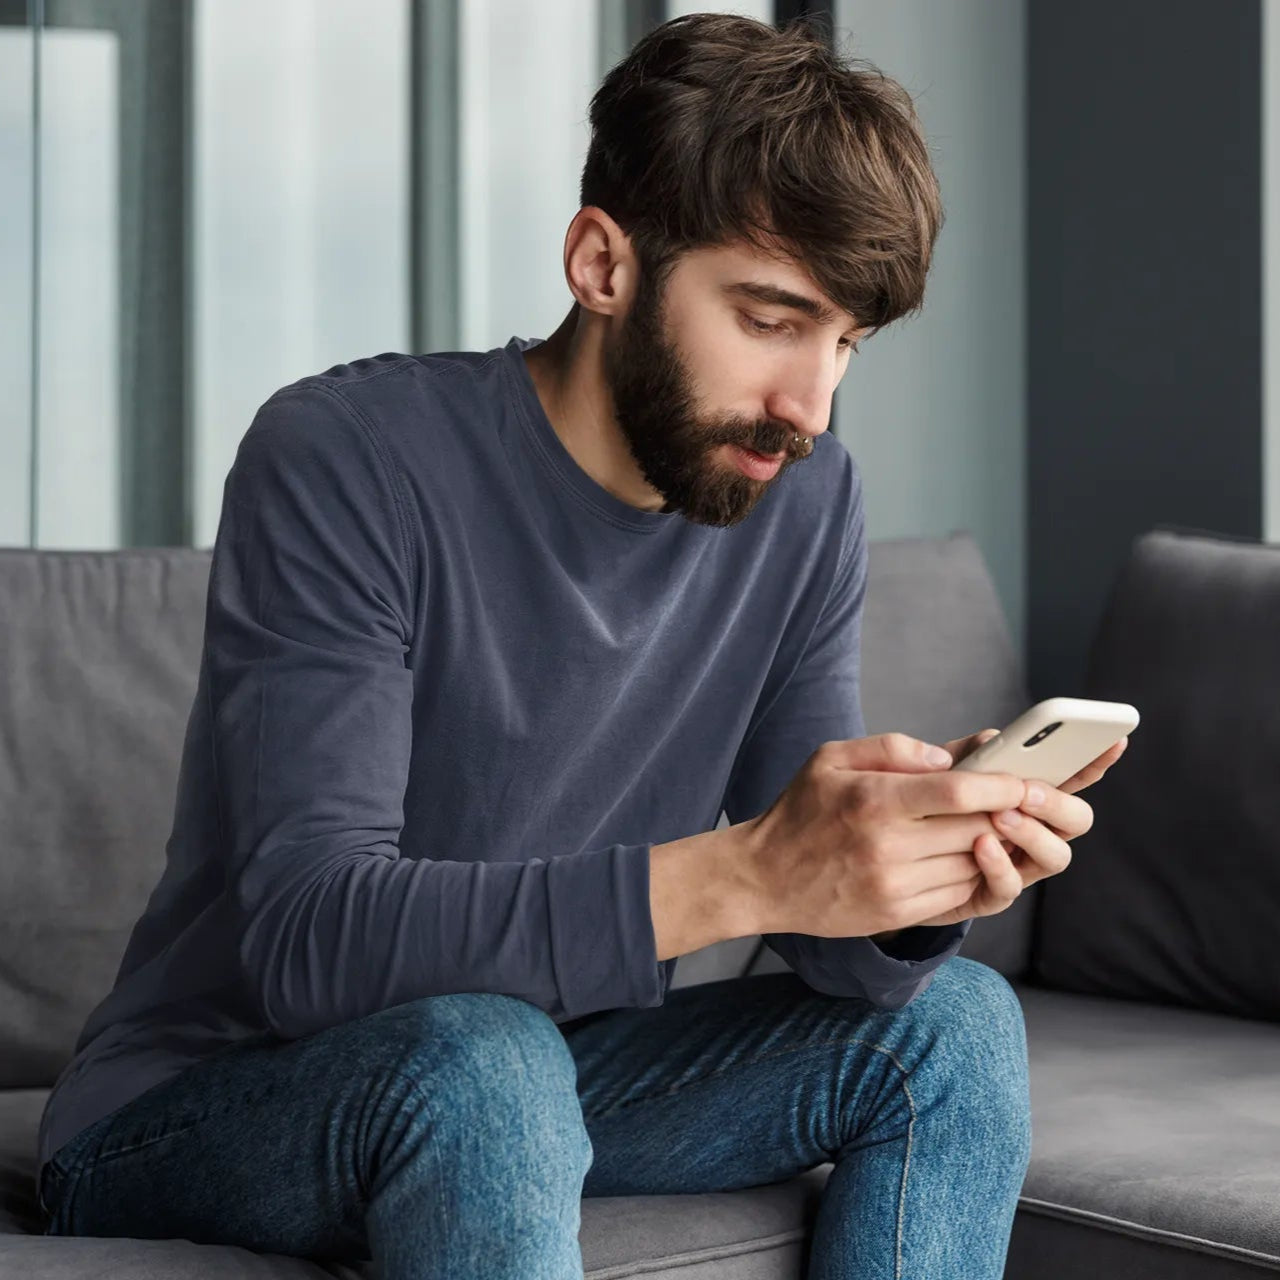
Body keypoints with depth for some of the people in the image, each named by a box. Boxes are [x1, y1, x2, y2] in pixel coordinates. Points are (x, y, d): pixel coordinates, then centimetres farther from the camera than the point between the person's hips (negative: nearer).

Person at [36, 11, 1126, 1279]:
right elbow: (306, 939, -32)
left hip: (528, 1081, 6)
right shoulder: (343, 458, -22)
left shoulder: (803, 499, -3)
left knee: (955, 1021, -6)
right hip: (183, 1114, -6)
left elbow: (837, 949, -3)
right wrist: (737, 876, -42)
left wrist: (921, 890, -28)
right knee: (478, 1056, -36)